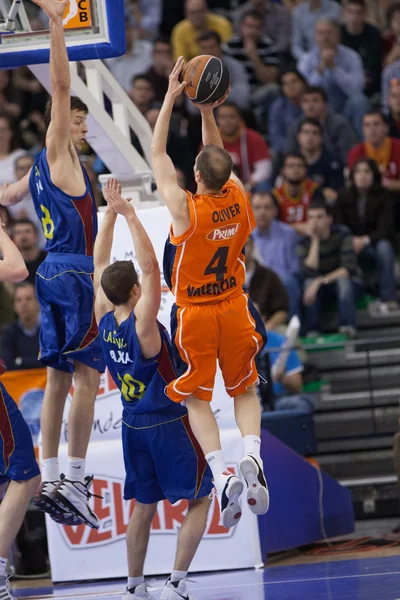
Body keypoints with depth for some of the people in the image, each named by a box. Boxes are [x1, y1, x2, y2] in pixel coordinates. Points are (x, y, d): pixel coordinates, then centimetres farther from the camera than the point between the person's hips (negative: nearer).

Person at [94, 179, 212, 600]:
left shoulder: (104, 320, -4)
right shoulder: (141, 323, -20)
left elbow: (99, 267, 4)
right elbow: (150, 266, -26)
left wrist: (110, 213, 3)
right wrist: (129, 215, -23)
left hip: (133, 424, 6)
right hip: (168, 422, -6)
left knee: (143, 506, 15)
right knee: (199, 500, 4)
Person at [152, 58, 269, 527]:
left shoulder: (186, 209, -21)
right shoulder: (238, 198, -9)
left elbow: (157, 155, -11)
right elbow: (218, 160, 12)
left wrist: (171, 97, -9)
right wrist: (207, 112, 5)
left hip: (195, 314, -4)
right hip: (234, 308, 4)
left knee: (196, 398, 6)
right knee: (245, 389, 17)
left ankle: (222, 475, -11)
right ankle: (252, 456, -8)